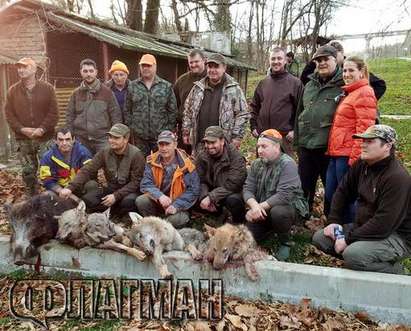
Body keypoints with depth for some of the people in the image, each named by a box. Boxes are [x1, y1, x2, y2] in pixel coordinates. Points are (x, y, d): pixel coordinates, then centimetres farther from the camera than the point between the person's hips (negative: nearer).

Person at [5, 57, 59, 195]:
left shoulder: (47, 88, 2)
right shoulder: (12, 91, 8)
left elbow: (53, 113, -3)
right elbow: (9, 114, 5)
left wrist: (42, 129, -14)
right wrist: (22, 129, -10)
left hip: (45, 138, -2)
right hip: (23, 139, 3)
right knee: (28, 172, 9)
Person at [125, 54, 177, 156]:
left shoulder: (166, 86, 4)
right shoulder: (133, 86, 8)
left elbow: (172, 110, 3)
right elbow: (127, 110, 9)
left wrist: (169, 130, -1)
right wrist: (130, 127, 2)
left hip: (161, 135, -1)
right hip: (139, 136, 1)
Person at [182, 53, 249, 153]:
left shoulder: (234, 89, 0)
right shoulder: (198, 88, 12)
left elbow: (242, 114, -2)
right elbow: (188, 111, 17)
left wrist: (237, 136, -8)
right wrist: (186, 132, 13)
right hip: (199, 142, 4)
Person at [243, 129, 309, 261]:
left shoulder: (288, 164, -20)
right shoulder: (256, 164, 0)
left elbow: (284, 196, -31)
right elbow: (247, 189, -7)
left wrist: (261, 207, -31)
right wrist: (254, 205, -28)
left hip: (290, 205, -5)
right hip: (262, 210, 6)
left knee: (277, 212, -38)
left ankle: (285, 243, -7)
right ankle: (270, 229, 22)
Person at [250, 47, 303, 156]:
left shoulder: (295, 83, -2)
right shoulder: (263, 83, 11)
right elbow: (254, 106, 16)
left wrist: (295, 130, -10)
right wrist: (253, 126, 8)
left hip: (284, 136, -4)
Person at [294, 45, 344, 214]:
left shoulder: (344, 85, -5)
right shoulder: (309, 85, 15)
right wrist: (297, 139, 18)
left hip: (329, 147, -6)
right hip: (306, 146, 6)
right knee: (304, 186, 16)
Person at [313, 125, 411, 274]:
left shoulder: (397, 177, -25)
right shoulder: (362, 165, 1)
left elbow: (384, 224, -28)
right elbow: (343, 191, 12)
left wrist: (348, 239, -23)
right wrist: (334, 221, 1)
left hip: (396, 236, -8)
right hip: (363, 227, 8)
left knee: (352, 254, -33)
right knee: (319, 238, -1)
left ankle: (393, 270, -5)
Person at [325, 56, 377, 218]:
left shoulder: (364, 93, -8)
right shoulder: (348, 93, 20)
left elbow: (364, 128, -17)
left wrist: (355, 157, -20)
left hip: (348, 155, -9)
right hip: (336, 154, 9)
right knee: (330, 195, 13)